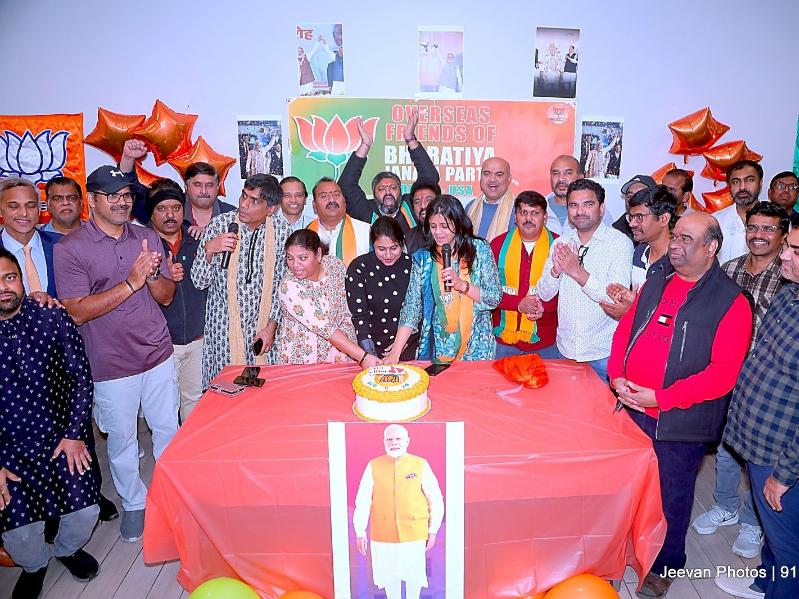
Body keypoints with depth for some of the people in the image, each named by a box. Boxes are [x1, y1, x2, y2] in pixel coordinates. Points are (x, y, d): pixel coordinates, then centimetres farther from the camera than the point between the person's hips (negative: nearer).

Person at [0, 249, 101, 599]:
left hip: (61, 436, 1)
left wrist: (74, 433, -5)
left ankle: (68, 549, 29)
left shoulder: (52, 318, -4)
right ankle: (34, 565, 27)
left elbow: (80, 375, -1)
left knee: (86, 509, -7)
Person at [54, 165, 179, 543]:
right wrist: (131, 282, -23)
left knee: (168, 430, 14)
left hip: (158, 354, 3)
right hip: (112, 364, -3)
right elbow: (77, 312, -16)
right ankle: (134, 503, 34)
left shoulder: (147, 238, 5)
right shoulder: (69, 248, -8)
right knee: (122, 438, 12)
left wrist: (152, 274, -17)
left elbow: (166, 296, 5)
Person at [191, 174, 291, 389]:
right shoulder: (219, 224, -7)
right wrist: (209, 249, -23)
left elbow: (283, 283, 2)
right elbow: (200, 282, -6)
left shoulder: (282, 230, -4)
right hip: (224, 325, 0)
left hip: (264, 326, 1)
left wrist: (272, 325, -3)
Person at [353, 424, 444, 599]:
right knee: (389, 573, 13)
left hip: (414, 534, 0)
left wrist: (433, 530, 3)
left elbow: (436, 500, 3)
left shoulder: (421, 465, -3)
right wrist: (360, 532, -3)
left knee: (414, 574, 11)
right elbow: (362, 501, -1)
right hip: (383, 535, 0)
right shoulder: (373, 467, -3)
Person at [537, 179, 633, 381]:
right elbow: (544, 294, 3)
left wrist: (578, 272, -23)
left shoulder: (620, 243, -9)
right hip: (566, 349, 4)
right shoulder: (561, 243, 5)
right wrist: (555, 271, -17)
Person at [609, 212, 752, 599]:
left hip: (680, 422, -5)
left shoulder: (731, 302, -13)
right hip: (631, 409, 5)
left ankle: (665, 566, 38)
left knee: (671, 497, 14)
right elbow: (626, 328, 10)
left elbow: (722, 374, -18)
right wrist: (616, 376, -5)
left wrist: (660, 398, -22)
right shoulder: (656, 283, 6)